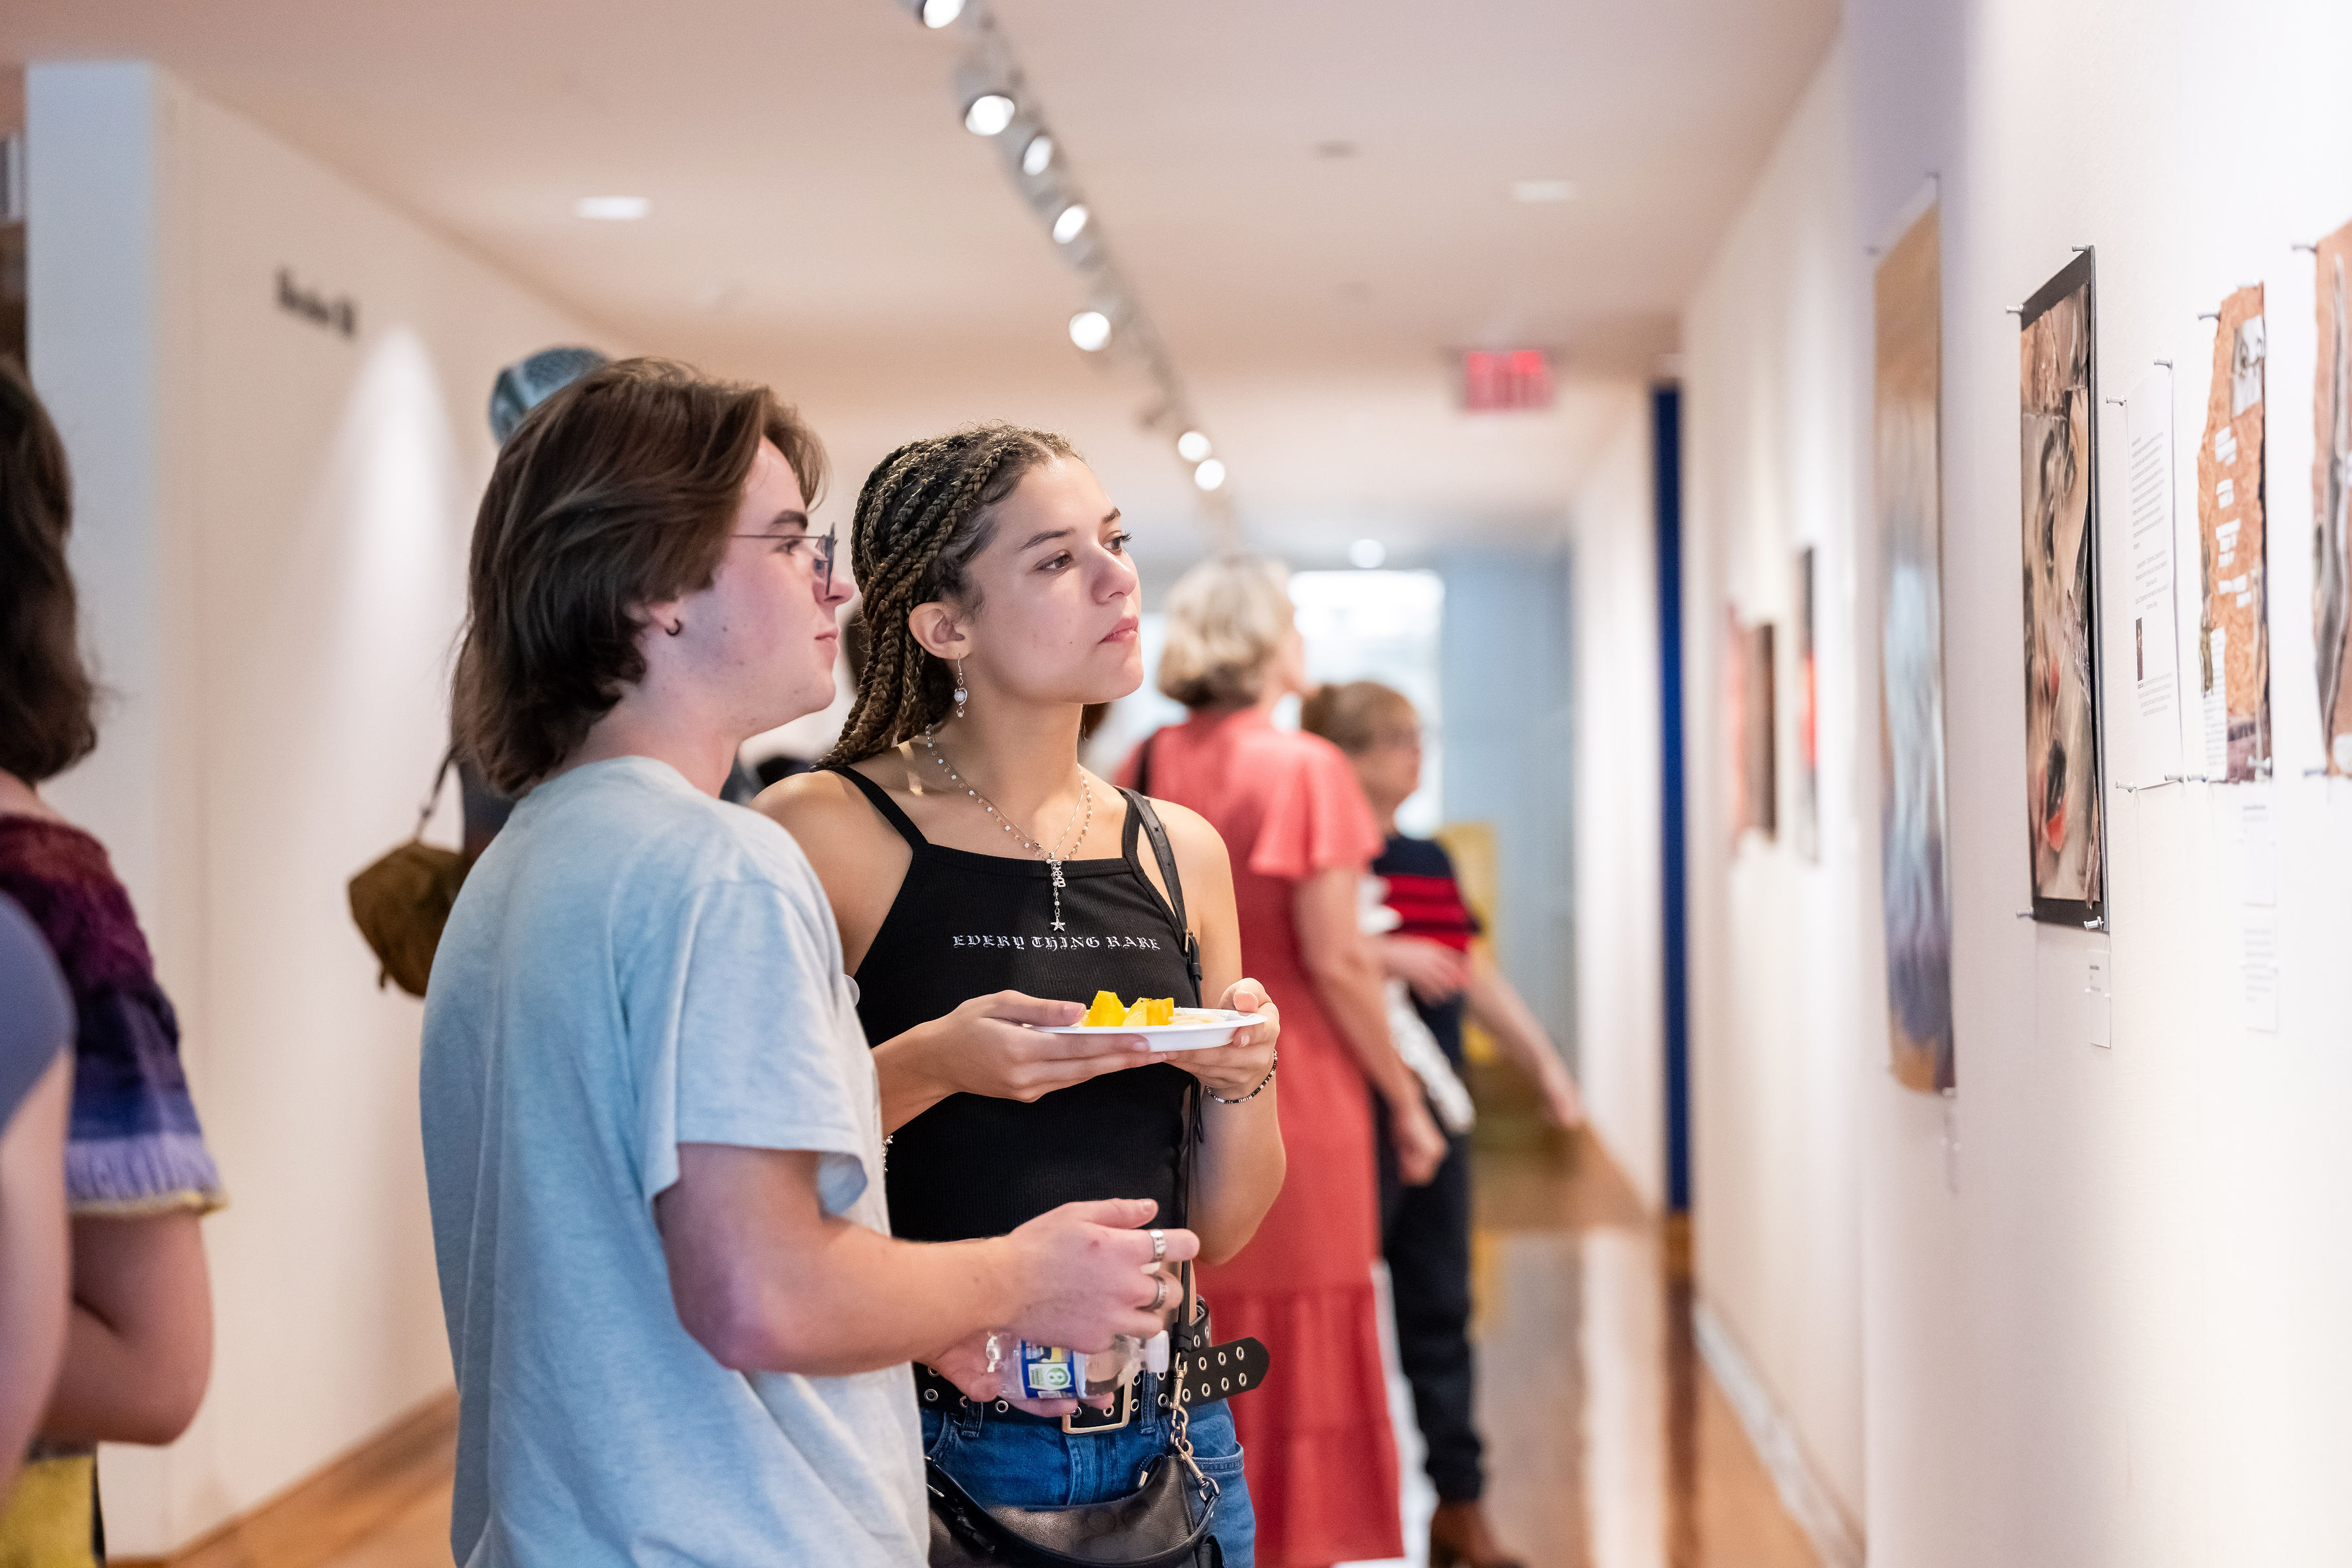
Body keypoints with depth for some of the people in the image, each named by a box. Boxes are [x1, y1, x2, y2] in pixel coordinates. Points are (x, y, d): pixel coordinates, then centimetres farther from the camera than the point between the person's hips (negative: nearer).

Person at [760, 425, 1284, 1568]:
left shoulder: (1179, 852, 6)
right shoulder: (825, 832, -9)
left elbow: (1221, 1228, 10)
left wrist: (1241, 1076, -8)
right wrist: (921, 1069, -23)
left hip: (1165, 1438, 5)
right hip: (937, 1452, -5)